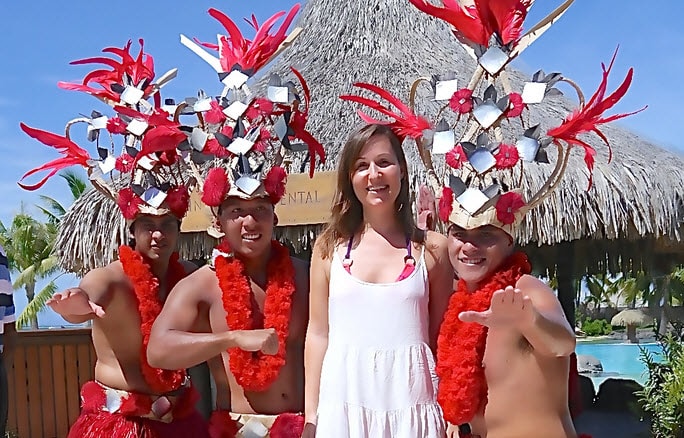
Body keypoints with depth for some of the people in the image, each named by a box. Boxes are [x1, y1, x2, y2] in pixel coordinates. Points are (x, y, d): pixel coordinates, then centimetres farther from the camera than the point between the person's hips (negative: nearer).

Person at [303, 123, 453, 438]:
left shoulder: (432, 249, 2)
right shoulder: (329, 247, 4)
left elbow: (441, 337, 4)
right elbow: (318, 333, 5)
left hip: (410, 405, -1)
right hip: (343, 402, 1)